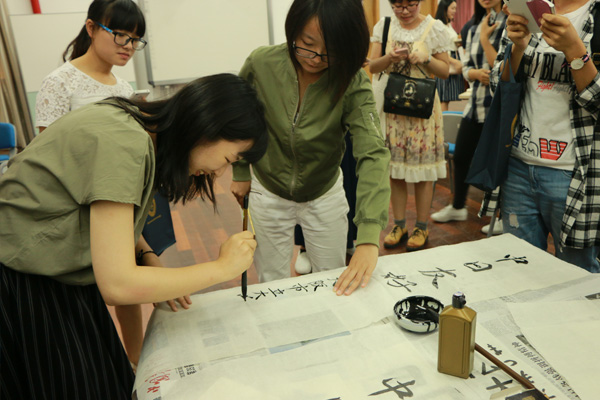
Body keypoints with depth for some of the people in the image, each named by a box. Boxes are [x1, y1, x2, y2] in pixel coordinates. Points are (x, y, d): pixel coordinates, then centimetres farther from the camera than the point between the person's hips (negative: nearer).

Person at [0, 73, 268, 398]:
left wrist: (148, 258, -1)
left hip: (63, 279, 8)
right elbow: (118, 285, -30)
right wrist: (223, 267, -21)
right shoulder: (122, 144, -29)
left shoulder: (131, 123, -1)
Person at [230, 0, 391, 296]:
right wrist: (241, 173, 6)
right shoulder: (260, 64, -20)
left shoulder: (353, 83, -23)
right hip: (269, 193, 0)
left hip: (325, 194, 0)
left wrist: (368, 239, -45)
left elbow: (372, 153, -34)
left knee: (337, 285, 15)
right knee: (273, 284, 15)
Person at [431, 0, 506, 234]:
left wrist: (484, 39, -12)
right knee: (461, 156, 13)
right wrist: (477, 73, -10)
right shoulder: (474, 29, 11)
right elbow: (466, 68, 12)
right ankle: (457, 207, 32)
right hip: (476, 104, 7)